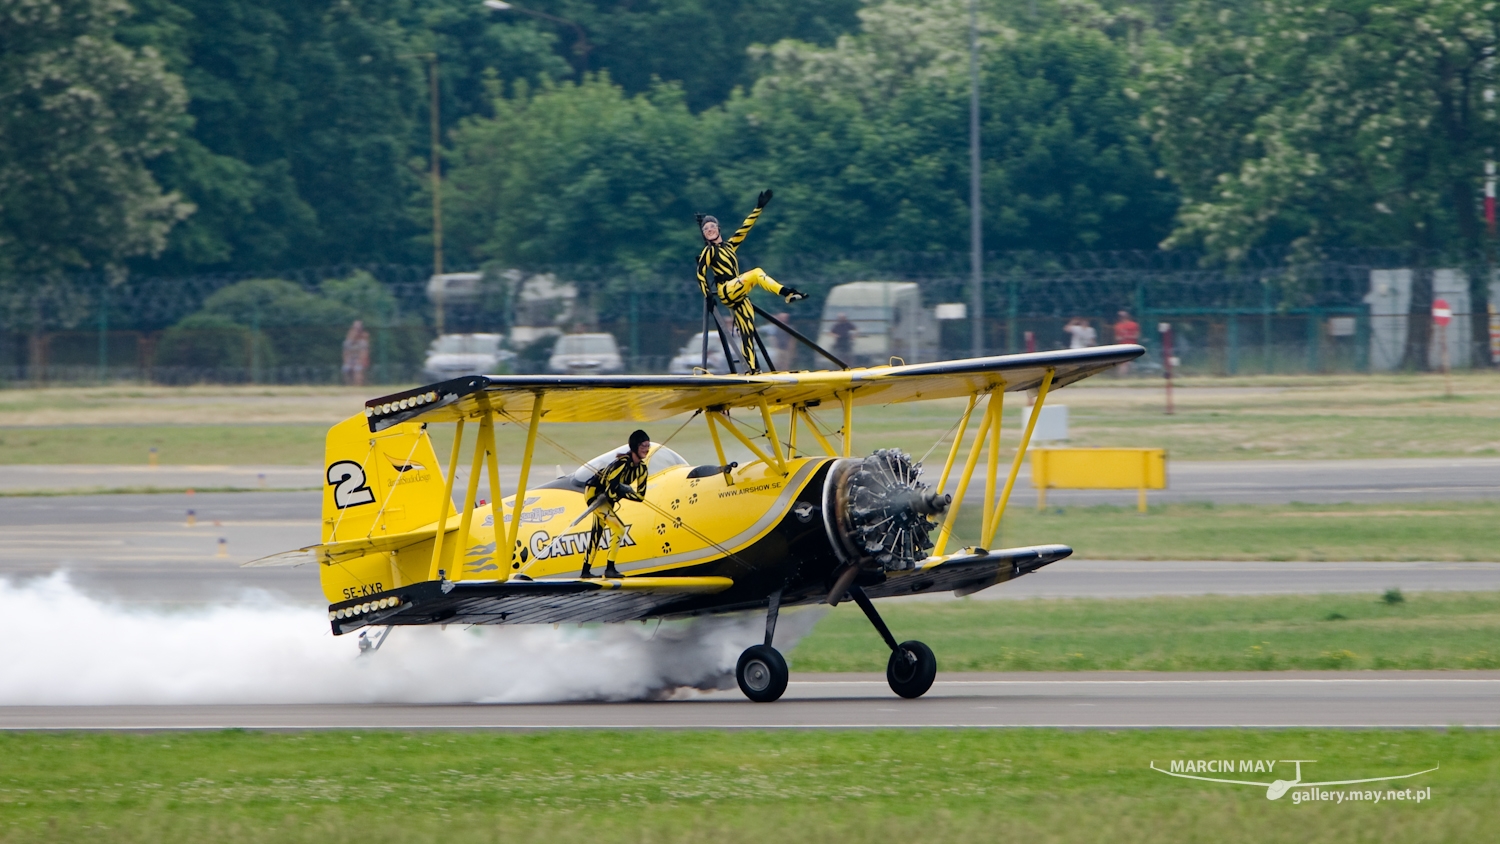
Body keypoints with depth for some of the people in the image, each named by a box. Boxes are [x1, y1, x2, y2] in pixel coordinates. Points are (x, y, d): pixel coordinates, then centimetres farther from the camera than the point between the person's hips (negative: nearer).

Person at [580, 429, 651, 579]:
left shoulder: (641, 468, -3)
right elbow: (611, 490, -31)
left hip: (605, 498, 9)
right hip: (593, 493, -9)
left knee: (597, 533, 19)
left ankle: (586, 571, 31)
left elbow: (640, 496, -1)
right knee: (619, 529, -18)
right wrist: (625, 492, -15)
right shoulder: (623, 463, -29)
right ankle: (609, 568, -13)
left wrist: (623, 492, -16)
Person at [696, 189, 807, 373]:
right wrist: (707, 295, -11)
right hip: (726, 290, -7)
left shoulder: (729, 246, 22)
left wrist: (759, 209, 20)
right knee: (756, 273, -25)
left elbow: (744, 228, 22)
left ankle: (754, 370, -3)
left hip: (738, 295, 7)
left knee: (748, 333, -1)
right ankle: (787, 293, -38)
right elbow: (701, 273, -2)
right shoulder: (708, 251, 4)